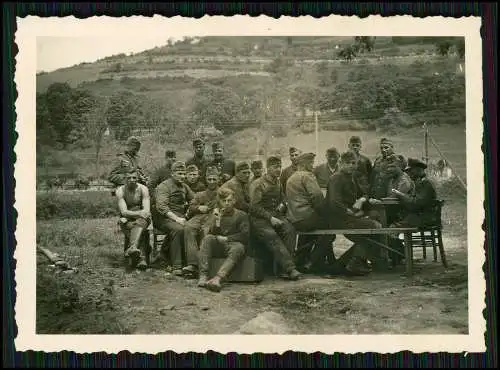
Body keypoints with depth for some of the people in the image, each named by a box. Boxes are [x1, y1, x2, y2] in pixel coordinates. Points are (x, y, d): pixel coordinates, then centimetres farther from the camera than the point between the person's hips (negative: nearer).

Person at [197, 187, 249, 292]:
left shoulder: (241, 215, 10)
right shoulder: (215, 214, 16)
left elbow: (244, 236, -1)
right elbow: (206, 232, 2)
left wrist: (225, 239, -4)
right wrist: (216, 222, -16)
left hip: (234, 244, -2)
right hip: (216, 246, 2)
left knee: (238, 248, -37)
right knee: (208, 238, -29)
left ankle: (218, 278, -60)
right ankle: (203, 276, -41)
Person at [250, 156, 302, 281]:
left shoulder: (278, 184, 20)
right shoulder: (258, 184, 0)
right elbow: (254, 207, -7)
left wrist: (282, 205, 8)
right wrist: (270, 218, -16)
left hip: (276, 216, 5)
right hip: (259, 219, -5)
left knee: (289, 229, -28)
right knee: (271, 235, -34)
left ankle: (285, 265, -32)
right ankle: (289, 268, -40)